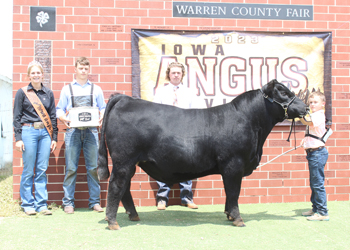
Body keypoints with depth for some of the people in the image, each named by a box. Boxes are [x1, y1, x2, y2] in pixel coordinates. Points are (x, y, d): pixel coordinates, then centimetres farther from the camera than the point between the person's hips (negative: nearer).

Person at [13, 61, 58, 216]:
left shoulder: (48, 93, 13)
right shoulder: (22, 93, 5)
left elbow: (53, 117, 14)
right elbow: (16, 117, 3)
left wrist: (54, 138, 9)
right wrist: (18, 138, -5)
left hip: (45, 133, 3)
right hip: (28, 132, -2)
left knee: (42, 170, 3)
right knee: (28, 171, 0)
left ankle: (41, 204, 9)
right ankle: (28, 204, 11)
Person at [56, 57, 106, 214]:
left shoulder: (96, 89, 17)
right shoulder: (67, 89, 14)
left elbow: (103, 109, 14)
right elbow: (59, 110, 11)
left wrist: (101, 117, -8)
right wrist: (63, 118, -10)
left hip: (91, 131, 1)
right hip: (72, 130, -1)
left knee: (93, 167, 0)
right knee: (71, 168, -2)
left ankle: (94, 201, 7)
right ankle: (68, 202, 4)